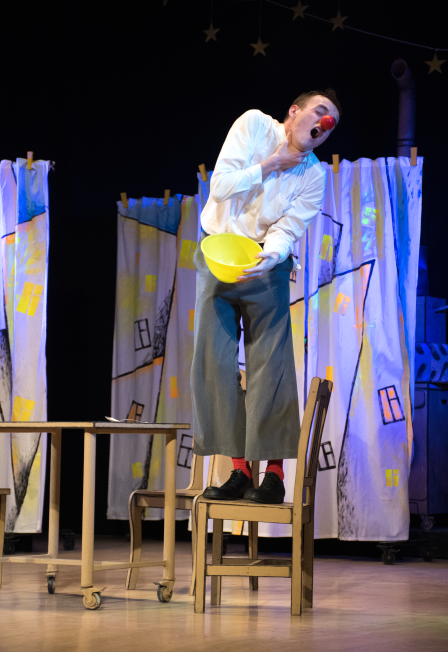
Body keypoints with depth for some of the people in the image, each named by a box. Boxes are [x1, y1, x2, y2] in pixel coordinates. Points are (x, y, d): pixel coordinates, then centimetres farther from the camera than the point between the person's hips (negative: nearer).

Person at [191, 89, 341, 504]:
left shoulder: (314, 175, -1)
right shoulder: (254, 125, -3)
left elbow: (287, 231, -11)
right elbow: (220, 186, -8)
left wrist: (267, 258, -31)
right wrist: (271, 164, -11)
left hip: (267, 263, 0)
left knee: (270, 361, -8)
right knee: (216, 359, -5)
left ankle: (274, 472, -6)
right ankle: (239, 469, -1)